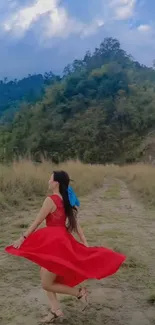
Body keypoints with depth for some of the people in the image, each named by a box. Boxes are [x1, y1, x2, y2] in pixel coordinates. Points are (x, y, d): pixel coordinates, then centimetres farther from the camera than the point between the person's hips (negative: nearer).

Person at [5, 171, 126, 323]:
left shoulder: (50, 200, -17)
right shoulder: (67, 200, 8)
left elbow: (37, 222, -14)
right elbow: (75, 222, 7)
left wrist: (22, 238, -6)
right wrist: (85, 244, 8)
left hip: (56, 243, -9)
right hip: (60, 240, 9)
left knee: (47, 284, 3)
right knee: (45, 277, 20)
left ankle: (78, 291, 10)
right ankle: (56, 309, 22)